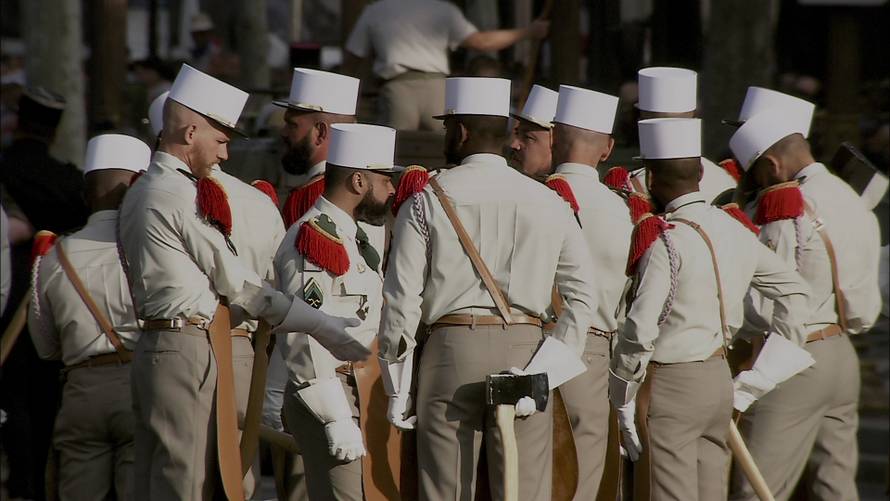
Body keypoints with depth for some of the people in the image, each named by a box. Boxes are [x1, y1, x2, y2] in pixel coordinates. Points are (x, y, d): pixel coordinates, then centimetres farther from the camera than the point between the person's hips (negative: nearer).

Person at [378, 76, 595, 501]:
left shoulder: (426, 202, 1)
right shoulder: (548, 203, 8)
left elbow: (401, 300, -2)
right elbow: (581, 295, 4)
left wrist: (397, 388, 4)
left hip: (452, 345, -2)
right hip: (524, 348, 2)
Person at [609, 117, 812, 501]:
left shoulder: (666, 241, -16)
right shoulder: (734, 231, 7)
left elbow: (640, 330, -21)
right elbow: (794, 290, 18)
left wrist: (622, 399, -9)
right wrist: (777, 362, 22)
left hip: (670, 386, -8)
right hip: (719, 381, 8)